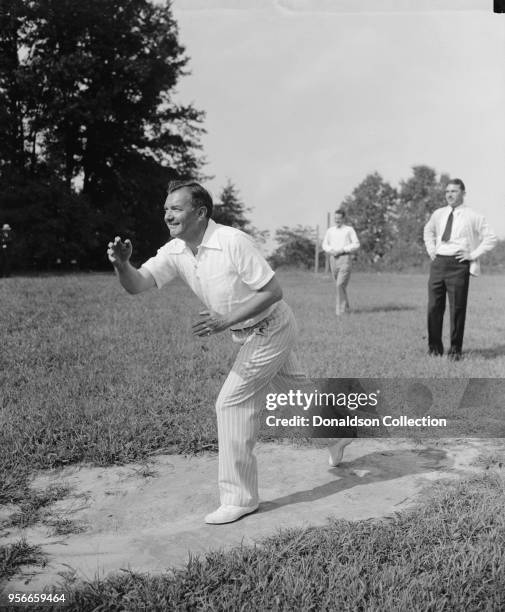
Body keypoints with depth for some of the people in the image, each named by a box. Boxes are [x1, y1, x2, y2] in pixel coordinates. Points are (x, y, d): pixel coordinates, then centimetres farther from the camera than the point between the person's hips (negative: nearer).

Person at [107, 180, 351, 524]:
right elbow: (138, 285, -17)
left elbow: (274, 290, -25)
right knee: (294, 388, 25)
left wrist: (227, 321, -32)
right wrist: (122, 264, -39)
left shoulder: (233, 242, -28)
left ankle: (239, 497, 3)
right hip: (250, 335, 8)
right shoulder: (175, 252, -7)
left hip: (270, 329, -8)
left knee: (232, 403, -10)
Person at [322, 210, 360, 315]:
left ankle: (340, 309, -12)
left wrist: (342, 250, -13)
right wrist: (331, 250, -7)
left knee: (340, 284, -15)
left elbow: (356, 244, -3)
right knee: (340, 285, 12)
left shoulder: (349, 230, 1)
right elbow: (325, 245, 15)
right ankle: (346, 307, 25)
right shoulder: (330, 231, 13)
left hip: (344, 258, -5)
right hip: (333, 258, 5)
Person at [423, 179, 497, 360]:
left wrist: (473, 255, -5)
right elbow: (428, 231, 31)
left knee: (457, 308, -1)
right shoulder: (438, 214, 12)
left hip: (458, 264, -4)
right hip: (438, 262, 4)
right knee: (434, 306, 3)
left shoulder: (473, 217, -1)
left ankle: (455, 349, 11)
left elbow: (490, 238, 1)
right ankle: (434, 346, 16)